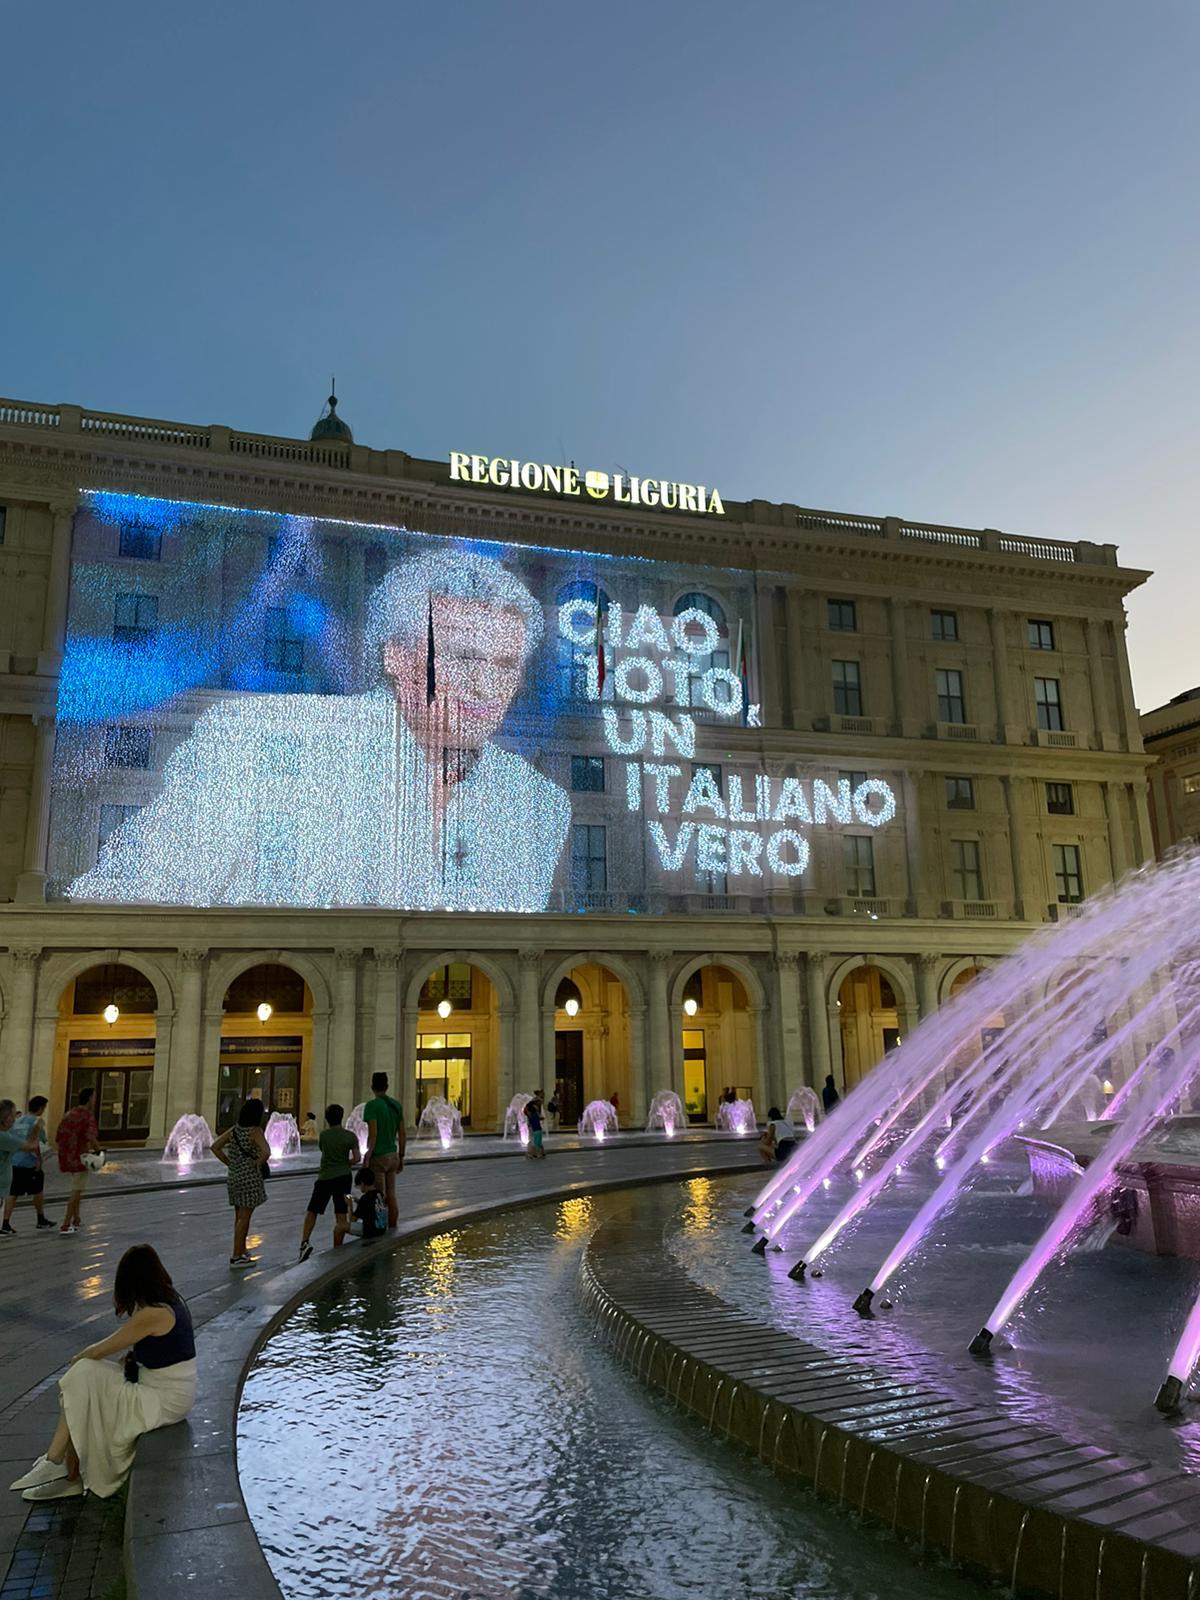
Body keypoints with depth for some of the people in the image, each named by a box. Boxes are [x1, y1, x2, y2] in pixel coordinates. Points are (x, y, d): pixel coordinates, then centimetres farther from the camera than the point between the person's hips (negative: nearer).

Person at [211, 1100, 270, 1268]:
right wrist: (258, 1164, -11)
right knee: (244, 1217, 0)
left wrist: (230, 1163, 8)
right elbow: (266, 1152, -28)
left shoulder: (234, 1130, 5)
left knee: (239, 1216, 18)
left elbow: (215, 1147, 8)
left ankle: (242, 1251, 30)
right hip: (250, 1178, -7)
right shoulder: (255, 1131, -15)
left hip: (234, 1177, 7)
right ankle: (236, 1257, 3)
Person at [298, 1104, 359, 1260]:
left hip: (325, 1177, 0)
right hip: (343, 1177, 1)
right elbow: (356, 1158, -3)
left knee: (312, 1211, 12)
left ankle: (304, 1242, -5)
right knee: (341, 1216, 3)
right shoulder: (350, 1136, -2)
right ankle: (336, 1250, 4)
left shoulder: (324, 1135, -3)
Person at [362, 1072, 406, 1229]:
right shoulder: (397, 1105, 7)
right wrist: (401, 1157, 17)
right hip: (392, 1156, 6)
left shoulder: (372, 1105, -11)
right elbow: (401, 1134, 9)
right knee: (391, 1197, 13)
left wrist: (366, 1157, -14)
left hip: (378, 1157, -6)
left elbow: (373, 1134, -18)